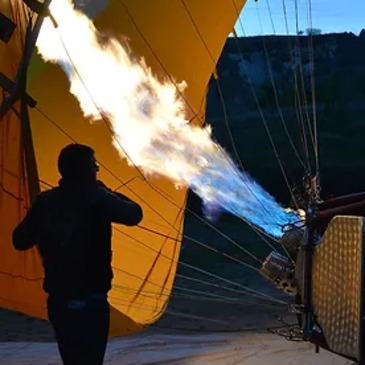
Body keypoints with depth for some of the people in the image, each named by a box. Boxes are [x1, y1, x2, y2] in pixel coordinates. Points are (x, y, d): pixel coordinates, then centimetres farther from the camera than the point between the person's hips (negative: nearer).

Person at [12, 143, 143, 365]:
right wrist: (107, 192, 9)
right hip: (90, 303, -5)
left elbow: (20, 241, 8)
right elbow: (135, 214, -4)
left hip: (58, 301, 6)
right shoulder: (95, 199, -14)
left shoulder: (45, 201, 1)